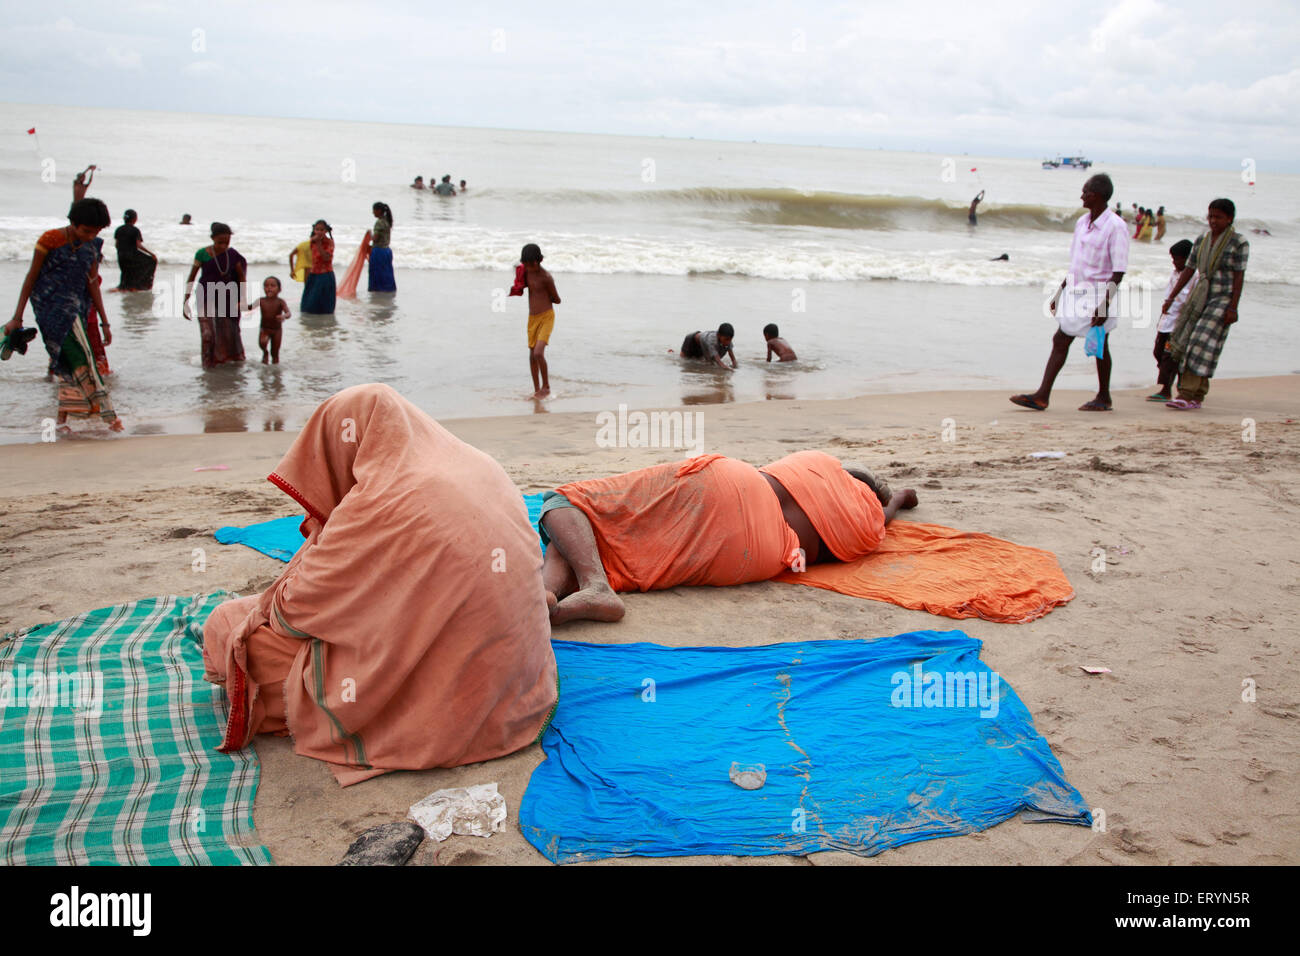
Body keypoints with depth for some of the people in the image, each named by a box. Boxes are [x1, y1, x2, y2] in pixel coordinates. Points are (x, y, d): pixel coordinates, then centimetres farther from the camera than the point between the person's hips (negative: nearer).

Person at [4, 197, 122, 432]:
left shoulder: (92, 246, 8)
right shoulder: (50, 240, -7)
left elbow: (92, 284, 13)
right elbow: (31, 278, -3)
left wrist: (104, 323, 12)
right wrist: (17, 317, -3)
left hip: (76, 307, 6)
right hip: (51, 305, -6)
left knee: (68, 363, 4)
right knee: (80, 354, -19)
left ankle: (62, 419, 10)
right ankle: (105, 409, -24)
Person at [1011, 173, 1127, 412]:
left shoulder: (1115, 226, -13)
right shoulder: (1082, 222, 10)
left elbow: (1118, 272, -16)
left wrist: (1104, 304, -22)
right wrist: (1060, 293, 18)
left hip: (1098, 293, -7)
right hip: (1075, 290, 7)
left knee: (1099, 345, 4)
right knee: (1060, 340, 1)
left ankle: (1104, 398, 17)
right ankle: (1042, 395, -1)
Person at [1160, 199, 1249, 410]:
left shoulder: (1239, 242, -5)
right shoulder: (1202, 240, 10)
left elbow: (1239, 277, -8)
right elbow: (1189, 270, 12)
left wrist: (1233, 308, -15)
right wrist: (1171, 298, 8)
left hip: (1222, 300, -6)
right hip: (1198, 298, 6)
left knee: (1202, 345, -15)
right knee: (1184, 342, 1)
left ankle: (1187, 395, -16)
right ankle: (1197, 397, 10)